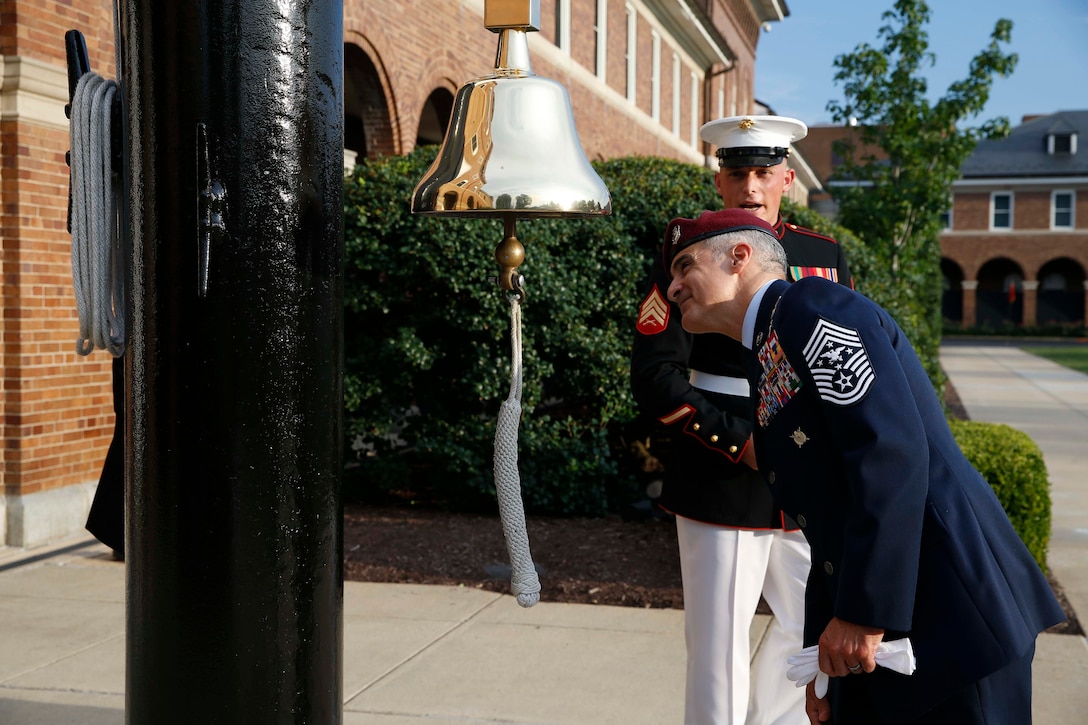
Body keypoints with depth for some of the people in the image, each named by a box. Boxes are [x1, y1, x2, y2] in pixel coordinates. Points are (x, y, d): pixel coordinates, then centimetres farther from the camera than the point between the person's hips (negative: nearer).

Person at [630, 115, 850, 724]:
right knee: (720, 644, 2)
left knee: (816, 625, 16)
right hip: (720, 485, -5)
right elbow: (656, 377, -10)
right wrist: (739, 442, -17)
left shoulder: (827, 258, 8)